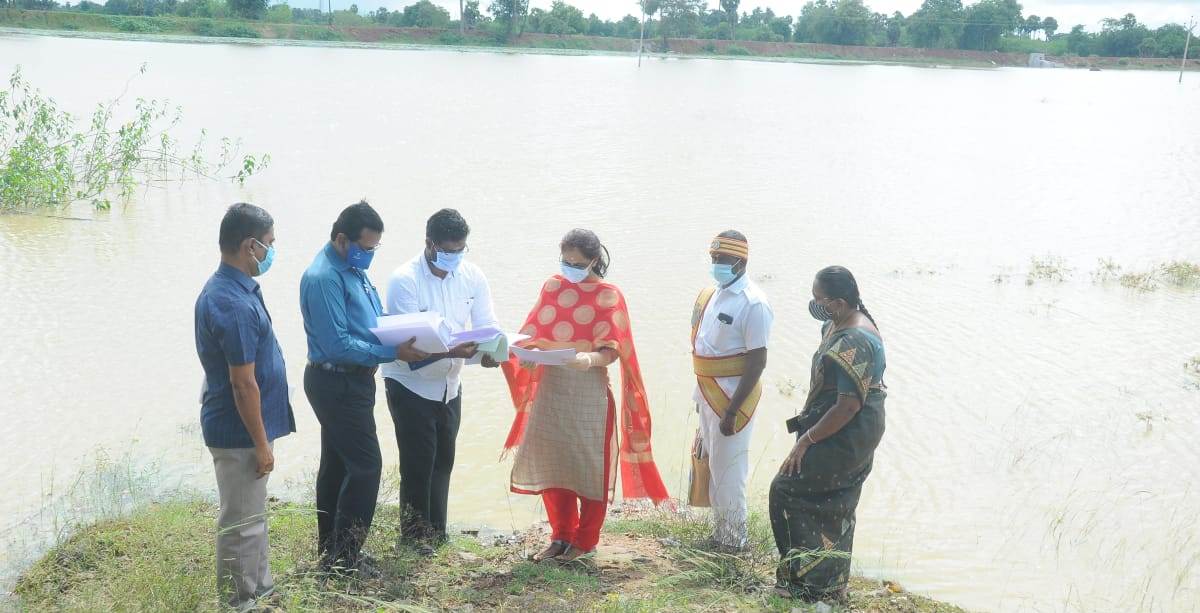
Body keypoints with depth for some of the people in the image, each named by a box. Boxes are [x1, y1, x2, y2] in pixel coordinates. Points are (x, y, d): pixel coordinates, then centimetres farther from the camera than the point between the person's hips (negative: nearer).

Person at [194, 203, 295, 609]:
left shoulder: (224, 288, 6)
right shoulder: (235, 305, -26)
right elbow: (243, 385, -24)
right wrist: (261, 444, -16)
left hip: (239, 428, 10)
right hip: (240, 433, -10)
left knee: (252, 516, 22)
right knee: (242, 524, 4)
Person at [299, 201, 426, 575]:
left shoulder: (353, 269, 9)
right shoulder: (324, 278, -21)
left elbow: (375, 320, 17)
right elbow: (337, 344, -26)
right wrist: (393, 353, -26)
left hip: (351, 380, 10)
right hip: (337, 384, -10)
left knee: (337, 465, 16)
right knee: (366, 465, -9)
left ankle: (330, 549, 27)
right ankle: (343, 557, -1)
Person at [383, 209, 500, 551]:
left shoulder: (472, 277, -5)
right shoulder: (405, 280, -21)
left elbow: (486, 324, -6)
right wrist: (452, 351, -42)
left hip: (449, 385, 5)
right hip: (411, 384, -5)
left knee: (443, 460, 15)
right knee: (418, 462, 0)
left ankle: (436, 530, 29)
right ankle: (415, 532, 17)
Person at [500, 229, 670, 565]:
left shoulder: (609, 296, -7)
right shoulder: (552, 287, 6)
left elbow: (611, 351, -12)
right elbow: (534, 334, 8)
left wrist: (590, 359, -32)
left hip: (589, 392, -4)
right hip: (551, 388, 5)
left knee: (589, 467, 3)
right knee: (552, 464, 9)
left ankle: (585, 540, 17)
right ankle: (561, 536, 23)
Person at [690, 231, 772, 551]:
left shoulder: (753, 304, -18)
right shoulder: (712, 294, 7)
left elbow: (757, 362, -20)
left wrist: (732, 410, -22)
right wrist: (702, 396, 18)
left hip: (733, 398, -8)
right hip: (709, 395, 8)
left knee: (727, 473, 1)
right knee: (712, 467, 18)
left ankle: (733, 542, 15)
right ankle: (719, 533, 32)